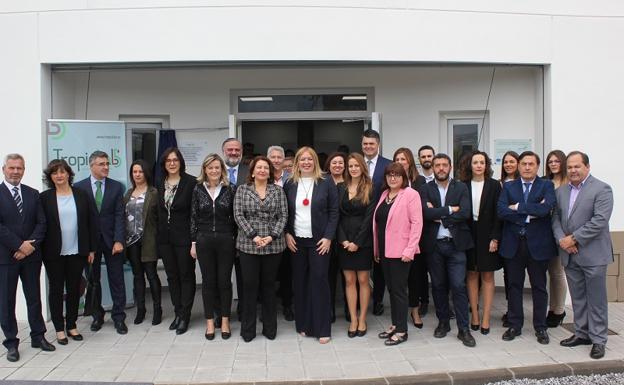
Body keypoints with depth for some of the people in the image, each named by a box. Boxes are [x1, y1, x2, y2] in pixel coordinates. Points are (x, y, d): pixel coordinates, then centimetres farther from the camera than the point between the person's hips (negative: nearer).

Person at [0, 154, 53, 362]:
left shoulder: (33, 194, 9)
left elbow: (41, 222, 4)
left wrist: (31, 245, -10)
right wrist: (19, 245, -15)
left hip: (31, 254, 3)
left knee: (34, 298, 11)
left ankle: (38, 337, 23)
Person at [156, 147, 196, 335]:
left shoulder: (191, 182, -10)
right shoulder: (159, 184, 7)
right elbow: (158, 210, 11)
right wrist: (157, 234, 6)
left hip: (184, 236, -6)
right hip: (164, 237, 6)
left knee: (186, 276, 4)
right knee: (172, 276, 13)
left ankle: (184, 316, 12)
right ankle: (178, 313, 24)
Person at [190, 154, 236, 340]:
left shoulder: (229, 190, 0)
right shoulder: (198, 190, 2)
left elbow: (234, 217, 3)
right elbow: (193, 218, 4)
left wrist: (236, 240, 1)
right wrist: (193, 243, 2)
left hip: (225, 240, -1)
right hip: (204, 241, 1)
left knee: (224, 281, 5)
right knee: (208, 281, 7)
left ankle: (225, 320, 17)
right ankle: (210, 321, 18)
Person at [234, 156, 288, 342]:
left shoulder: (278, 190, 6)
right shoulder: (242, 189, 5)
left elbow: (283, 216, 2)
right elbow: (238, 215, -2)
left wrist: (272, 237, -11)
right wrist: (253, 236, -12)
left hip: (273, 245, 1)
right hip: (248, 245, -1)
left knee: (269, 285, 8)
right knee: (249, 285, 2)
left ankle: (270, 327, 18)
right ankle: (248, 329, 13)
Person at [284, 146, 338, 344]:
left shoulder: (326, 183, -1)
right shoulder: (290, 184, 6)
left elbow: (334, 212, -2)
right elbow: (285, 213, 10)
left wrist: (328, 237, -9)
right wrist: (287, 234, -1)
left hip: (319, 241, -3)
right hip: (296, 241, 3)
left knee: (319, 281, -2)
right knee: (300, 281, 7)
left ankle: (322, 328, 6)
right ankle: (303, 324, 18)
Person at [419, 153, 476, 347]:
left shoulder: (461, 188, 5)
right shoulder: (425, 189, 4)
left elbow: (465, 213, -10)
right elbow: (426, 212, -13)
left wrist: (439, 216, -11)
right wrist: (450, 210, -11)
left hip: (455, 244, -1)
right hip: (433, 244, 1)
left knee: (458, 286, -3)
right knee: (438, 285, 10)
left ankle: (463, 329, 5)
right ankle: (443, 323, 25)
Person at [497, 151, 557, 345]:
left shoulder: (546, 186, 1)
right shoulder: (508, 187, 6)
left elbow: (546, 208, -18)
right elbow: (501, 211, -9)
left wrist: (518, 207, -13)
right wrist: (529, 214, -15)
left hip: (537, 243, -1)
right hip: (513, 243, 2)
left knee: (539, 287, 9)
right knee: (514, 285, 10)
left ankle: (540, 327, 21)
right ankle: (515, 325, 21)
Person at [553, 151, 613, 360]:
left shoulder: (601, 189, -8)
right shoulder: (561, 191, 11)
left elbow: (599, 221, -17)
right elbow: (556, 218, 10)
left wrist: (574, 239, -17)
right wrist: (561, 239, -8)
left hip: (592, 254, -6)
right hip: (570, 255, 6)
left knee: (596, 300, 3)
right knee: (578, 298, 14)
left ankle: (598, 340, 12)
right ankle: (582, 333, 26)